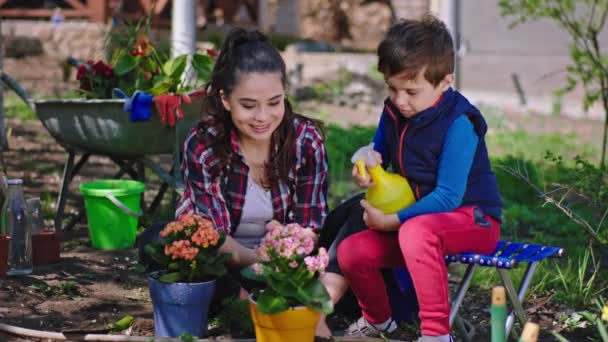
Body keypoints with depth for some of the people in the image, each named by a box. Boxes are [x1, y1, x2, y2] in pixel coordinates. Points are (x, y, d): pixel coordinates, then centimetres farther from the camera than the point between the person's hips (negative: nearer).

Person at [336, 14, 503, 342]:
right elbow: (379, 150, 18)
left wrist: (390, 221, -25)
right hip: (416, 217, 8)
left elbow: (448, 197, -24)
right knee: (350, 251, -8)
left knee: (416, 232, -39)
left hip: (473, 220, -7)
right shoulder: (393, 112, -1)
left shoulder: (458, 124, -23)